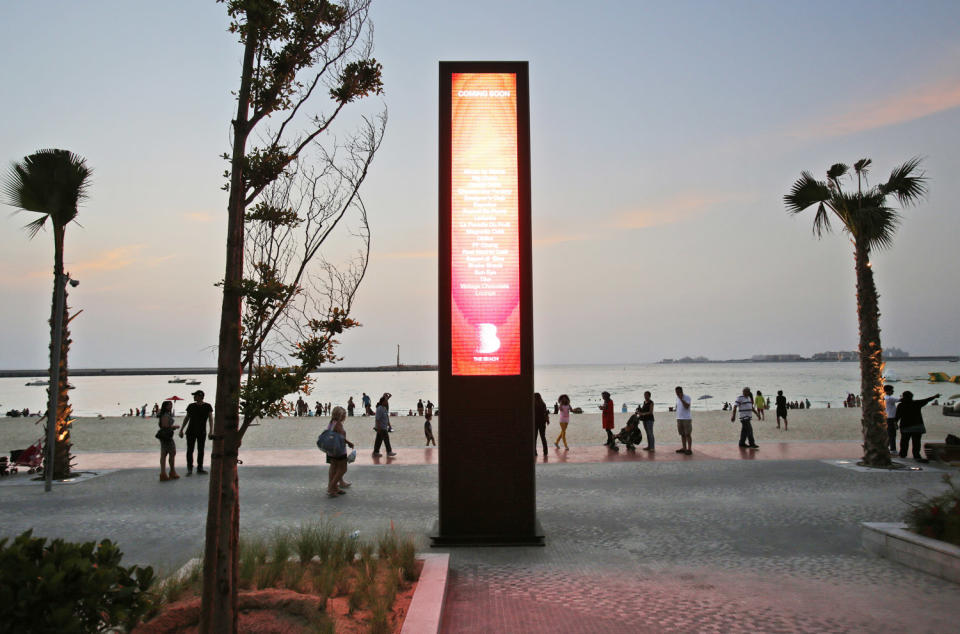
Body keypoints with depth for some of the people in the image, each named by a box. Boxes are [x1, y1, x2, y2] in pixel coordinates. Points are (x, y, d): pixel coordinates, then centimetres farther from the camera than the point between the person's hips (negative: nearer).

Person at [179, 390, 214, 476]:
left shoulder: (207, 406, -3)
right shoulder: (191, 406, 3)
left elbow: (211, 419, -7)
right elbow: (186, 418, 12)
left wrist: (211, 431, -17)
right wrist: (181, 430, 9)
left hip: (202, 432, -1)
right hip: (191, 431, 1)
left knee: (200, 450, 6)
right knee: (189, 450, -3)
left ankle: (199, 469, 15)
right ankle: (189, 469, 5)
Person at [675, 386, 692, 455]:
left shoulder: (687, 397, -8)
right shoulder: (677, 398, 13)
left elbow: (687, 406, -21)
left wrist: (681, 399, -22)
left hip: (687, 418, -7)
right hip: (679, 418, 7)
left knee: (688, 434, -5)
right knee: (682, 434, 9)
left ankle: (689, 449, -4)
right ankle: (684, 448, 15)